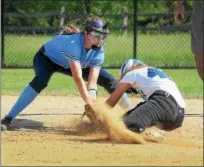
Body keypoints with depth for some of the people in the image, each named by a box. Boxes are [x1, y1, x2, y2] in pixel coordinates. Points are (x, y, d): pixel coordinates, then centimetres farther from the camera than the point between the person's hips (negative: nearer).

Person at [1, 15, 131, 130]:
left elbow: (92, 82, -29)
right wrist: (90, 105, -53)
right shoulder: (73, 43, -43)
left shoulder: (99, 50, -24)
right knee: (40, 81, -38)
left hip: (78, 63, 6)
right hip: (47, 58, -6)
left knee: (109, 81, -3)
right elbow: (78, 78, -48)